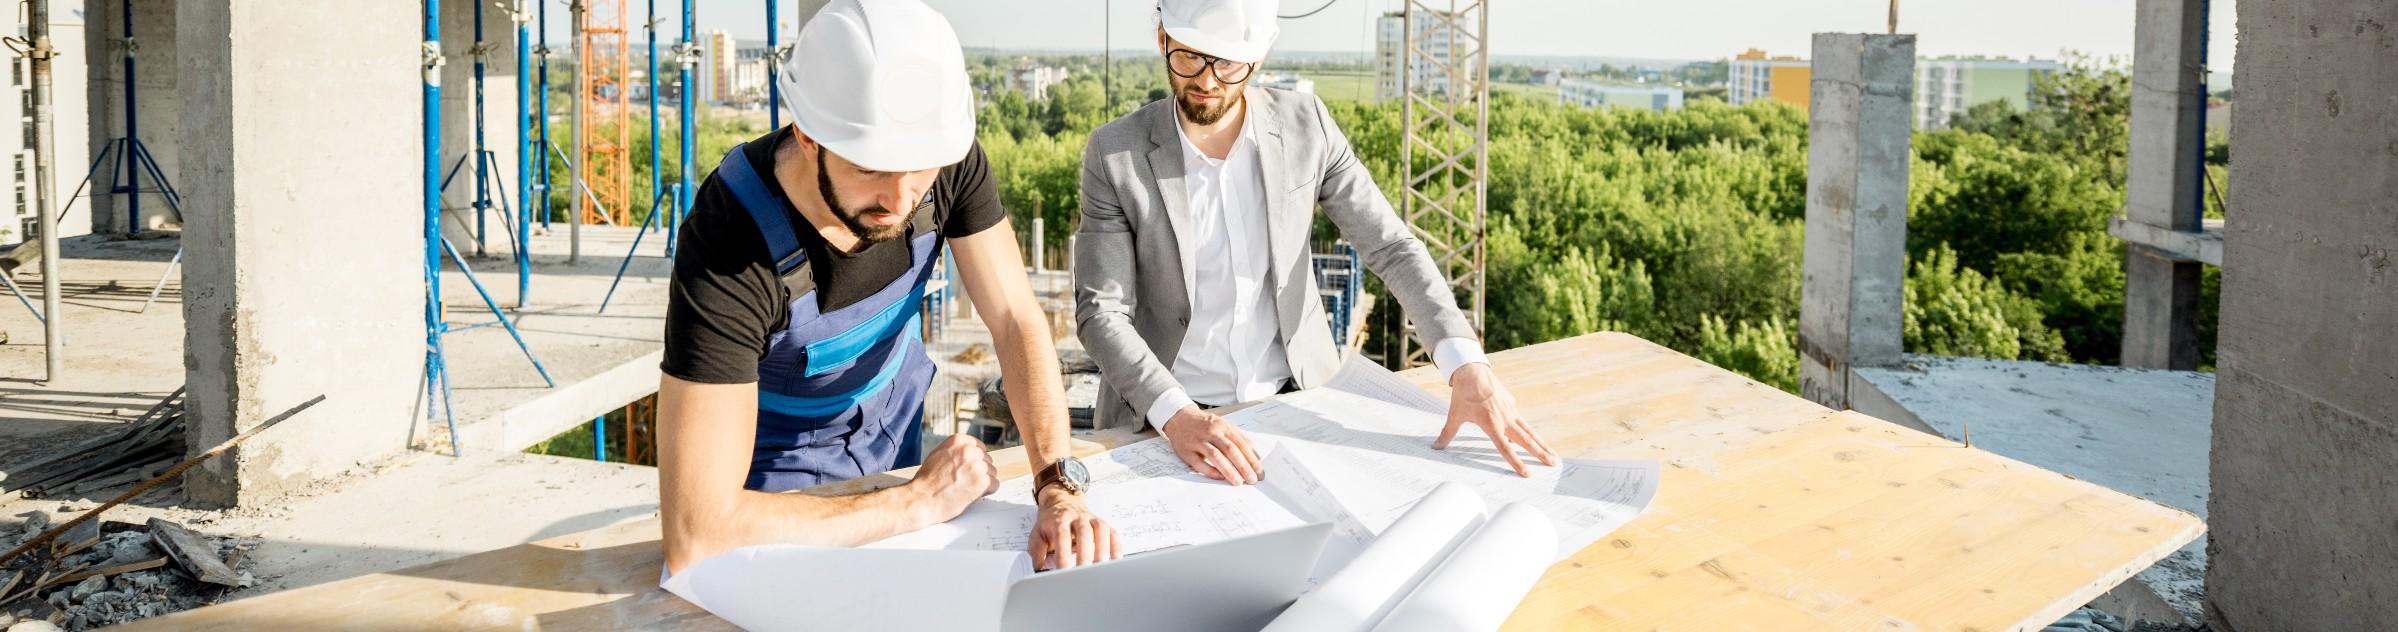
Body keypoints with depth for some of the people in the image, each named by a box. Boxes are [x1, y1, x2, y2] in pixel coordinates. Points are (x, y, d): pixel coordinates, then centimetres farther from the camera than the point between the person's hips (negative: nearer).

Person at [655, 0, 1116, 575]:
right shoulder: (729, 244, -40)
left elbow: (1016, 320, -20)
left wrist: (1059, 488, -36)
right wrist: (922, 501, -36)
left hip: (893, 420, 4)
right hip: (778, 466, -4)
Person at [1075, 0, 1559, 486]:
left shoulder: (1305, 125, -4)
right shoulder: (1115, 154, -10)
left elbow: (1391, 247, -4)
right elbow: (1100, 312, -13)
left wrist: (1467, 367, -19)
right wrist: (1176, 415, -31)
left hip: (1293, 399, 2)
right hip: (1160, 422, -2)